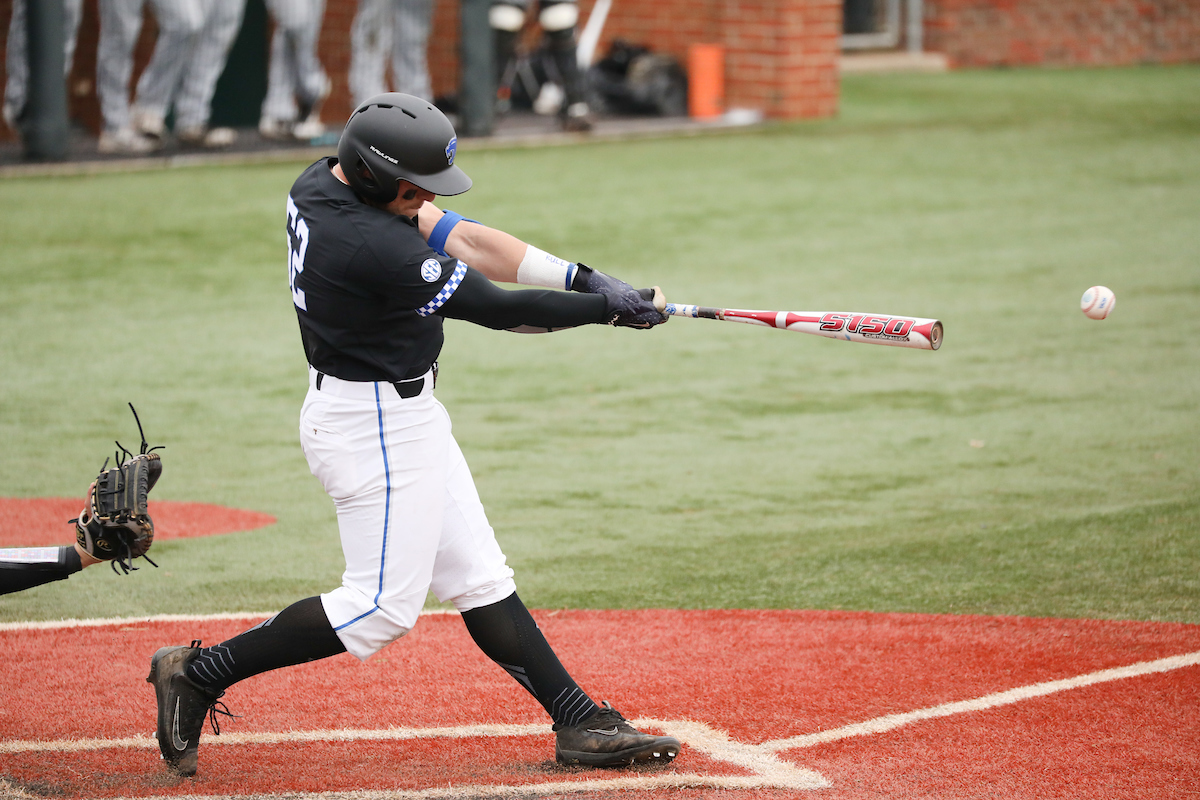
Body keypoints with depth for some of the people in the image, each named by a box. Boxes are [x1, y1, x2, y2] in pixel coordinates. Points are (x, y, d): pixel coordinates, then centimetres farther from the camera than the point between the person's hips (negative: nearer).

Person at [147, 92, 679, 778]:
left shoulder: (322, 184, 0)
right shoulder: (380, 251, -29)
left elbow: (460, 237, 1)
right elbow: (501, 310, -21)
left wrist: (583, 278, -5)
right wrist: (609, 308, -10)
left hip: (401, 417, 11)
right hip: (377, 430, -11)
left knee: (479, 578, 11)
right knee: (382, 607, -3)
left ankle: (581, 723, 14)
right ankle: (200, 674, 4)